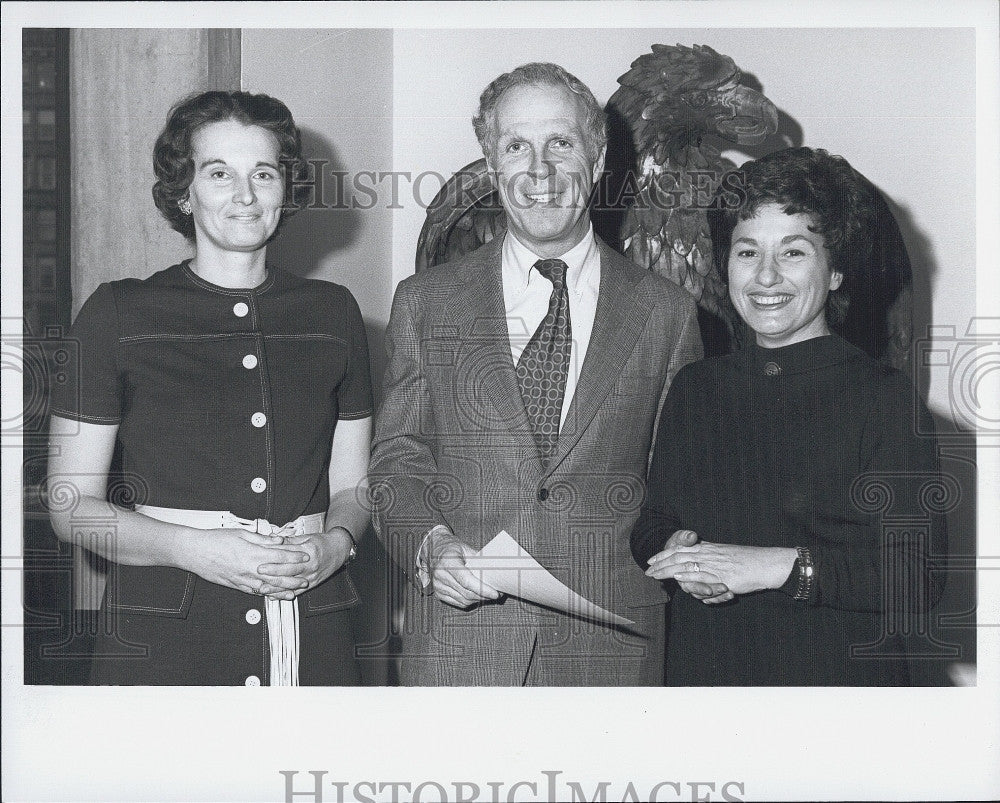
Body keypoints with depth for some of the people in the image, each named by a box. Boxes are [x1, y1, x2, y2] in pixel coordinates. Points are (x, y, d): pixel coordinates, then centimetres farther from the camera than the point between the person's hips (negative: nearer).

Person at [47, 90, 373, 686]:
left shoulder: (333, 313, 10)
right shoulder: (118, 315, 1)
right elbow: (72, 504, 1)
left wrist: (332, 545, -7)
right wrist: (193, 548, -14)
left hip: (312, 633, 2)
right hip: (162, 634, -2)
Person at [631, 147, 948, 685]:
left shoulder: (883, 396, -11)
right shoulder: (693, 388, 4)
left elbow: (918, 578, -17)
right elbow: (650, 525, 9)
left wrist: (780, 566, -24)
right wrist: (677, 548, -12)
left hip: (836, 677, -4)